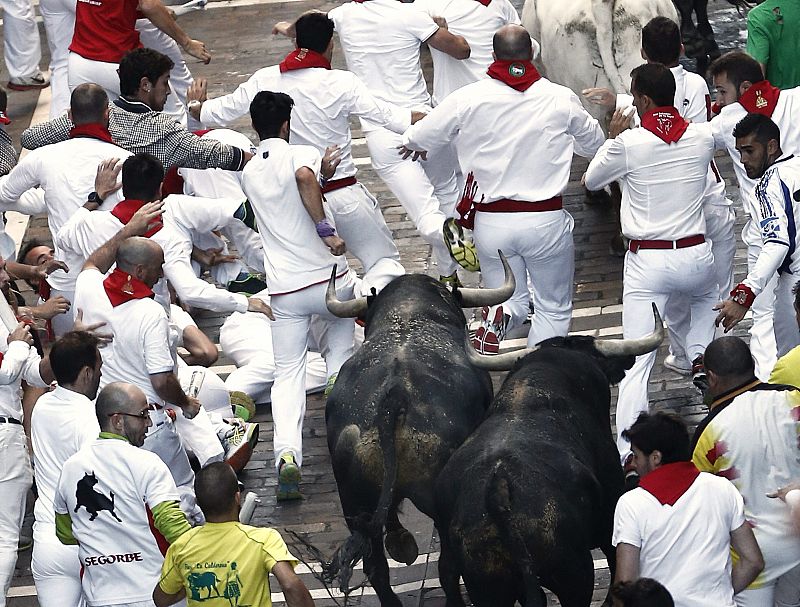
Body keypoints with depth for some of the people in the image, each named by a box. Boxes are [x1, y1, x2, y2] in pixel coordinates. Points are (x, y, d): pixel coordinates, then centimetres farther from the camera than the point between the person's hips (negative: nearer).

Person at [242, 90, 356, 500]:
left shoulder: (249, 173, 11)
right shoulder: (303, 155, -5)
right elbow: (305, 177, -30)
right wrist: (326, 230, -25)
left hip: (284, 289, 2)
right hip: (327, 277, -2)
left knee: (288, 373, 2)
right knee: (343, 319, 34)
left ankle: (287, 452, -18)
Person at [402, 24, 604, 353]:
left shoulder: (469, 98, -5)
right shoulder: (561, 99, -4)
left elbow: (417, 139, 5)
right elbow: (593, 143, 14)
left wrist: (410, 140, 29)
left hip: (491, 222, 1)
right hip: (546, 221, -1)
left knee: (513, 302, 19)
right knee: (554, 309, 15)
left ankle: (497, 320, -16)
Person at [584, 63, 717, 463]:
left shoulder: (629, 144, -12)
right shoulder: (702, 138, -1)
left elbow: (591, 181, 5)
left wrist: (613, 136, 18)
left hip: (646, 262, -3)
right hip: (695, 256, 3)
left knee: (637, 362, -2)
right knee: (707, 295, 41)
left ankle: (629, 455, -9)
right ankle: (700, 358, 19)